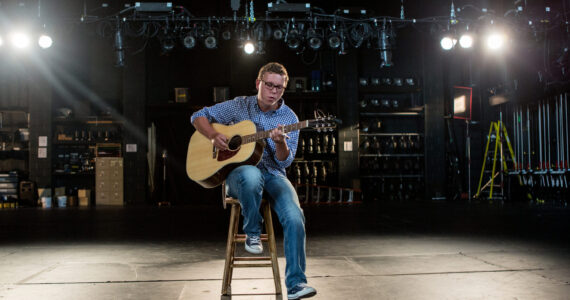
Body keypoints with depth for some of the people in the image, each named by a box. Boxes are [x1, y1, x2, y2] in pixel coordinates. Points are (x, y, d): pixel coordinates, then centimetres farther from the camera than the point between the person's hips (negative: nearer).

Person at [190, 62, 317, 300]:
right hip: (237, 171, -1)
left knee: (295, 217, -28)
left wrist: (281, 143, -25)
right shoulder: (239, 106, 5)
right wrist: (213, 136, -9)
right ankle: (252, 232, -15)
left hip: (273, 175, 1)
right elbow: (199, 116, 10)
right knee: (252, 175, -41)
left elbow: (284, 162, -3)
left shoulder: (289, 118, 4)